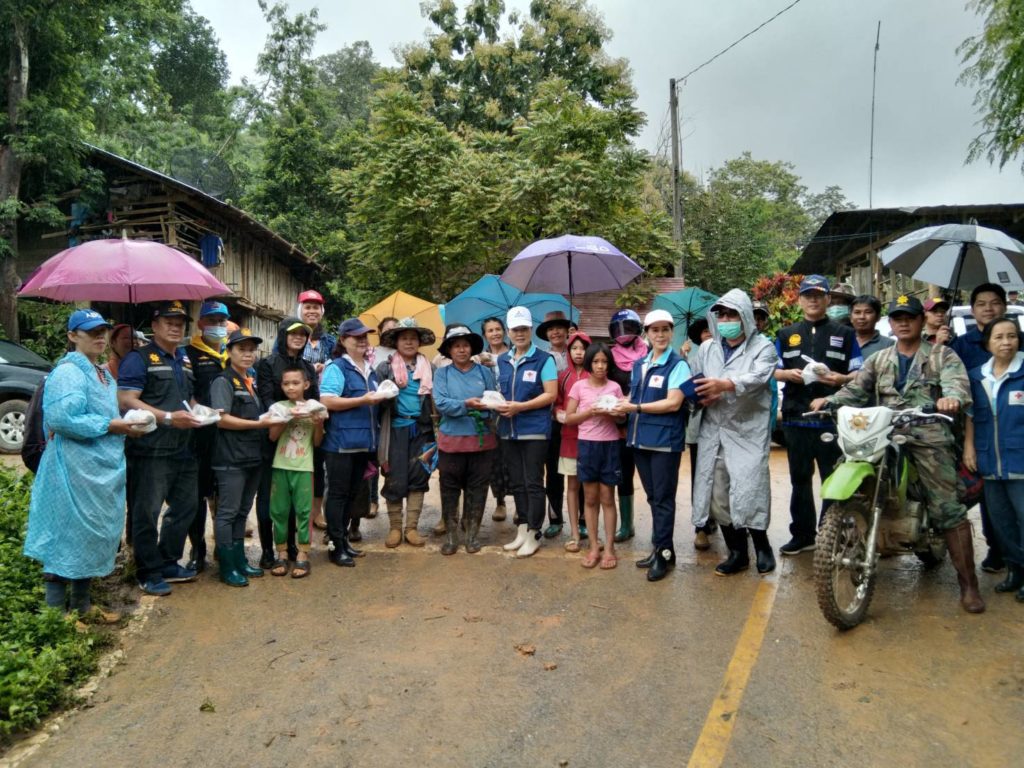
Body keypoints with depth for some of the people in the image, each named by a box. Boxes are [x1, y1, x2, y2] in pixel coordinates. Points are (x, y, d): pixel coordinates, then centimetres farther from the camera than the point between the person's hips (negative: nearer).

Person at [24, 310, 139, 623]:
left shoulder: (103, 374, 17)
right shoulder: (68, 371, -13)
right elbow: (63, 418, -24)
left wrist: (126, 424, 5)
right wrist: (112, 425, -18)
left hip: (104, 468, 10)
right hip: (74, 470, -9)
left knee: (94, 538, 15)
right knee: (69, 539, -3)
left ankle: (81, 605, 27)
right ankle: (56, 610, 9)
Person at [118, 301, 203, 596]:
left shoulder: (185, 361, 17)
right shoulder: (139, 358, -6)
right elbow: (126, 400, -16)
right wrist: (168, 418, -23)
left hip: (183, 449, 8)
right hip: (151, 451, -8)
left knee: (184, 507, 15)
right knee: (147, 513, 1)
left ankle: (169, 563, 30)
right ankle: (149, 573, 13)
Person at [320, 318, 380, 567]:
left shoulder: (369, 369, 17)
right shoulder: (336, 367, -8)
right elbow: (327, 401, -19)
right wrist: (364, 400, -21)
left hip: (363, 441, 8)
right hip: (341, 442, -8)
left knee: (352, 493, 15)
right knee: (338, 494, 0)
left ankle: (343, 539, 26)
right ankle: (334, 546, 8)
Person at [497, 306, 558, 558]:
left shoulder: (543, 359, -5)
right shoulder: (502, 361, 12)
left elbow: (550, 395, -12)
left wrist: (520, 407, -19)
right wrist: (497, 404, -5)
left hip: (534, 430, -6)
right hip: (509, 431, 6)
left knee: (533, 483, -1)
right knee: (516, 483, 12)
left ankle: (534, 534, 9)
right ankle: (522, 530, 23)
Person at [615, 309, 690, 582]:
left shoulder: (677, 364, -8)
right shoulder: (638, 365, 13)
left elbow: (673, 403, -17)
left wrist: (635, 408, -18)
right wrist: (622, 405, -3)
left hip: (665, 440, -7)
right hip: (640, 439, 7)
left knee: (663, 498, 1)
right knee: (652, 497, 14)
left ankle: (664, 553, 10)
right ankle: (661, 547, 26)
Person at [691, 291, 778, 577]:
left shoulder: (762, 347, -2)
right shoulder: (707, 348, 13)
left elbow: (759, 378, -20)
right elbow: (693, 385, 11)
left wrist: (725, 384, -37)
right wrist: (704, 396, -12)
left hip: (748, 433, -5)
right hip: (714, 433, 5)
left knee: (748, 494, -7)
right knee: (718, 496, 7)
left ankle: (762, 547, 18)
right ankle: (737, 552, 23)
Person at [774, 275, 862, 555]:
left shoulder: (844, 334, 10)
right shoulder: (786, 335, 17)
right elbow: (771, 371, 12)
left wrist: (840, 379, -16)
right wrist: (787, 374, -9)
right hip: (796, 419, 3)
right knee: (800, 479, 9)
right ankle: (802, 534, 17)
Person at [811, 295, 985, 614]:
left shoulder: (942, 355, 9)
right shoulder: (878, 360, 21)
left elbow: (957, 383, -10)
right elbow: (855, 390, 13)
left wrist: (952, 398, -34)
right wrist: (828, 400, -7)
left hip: (929, 436, -3)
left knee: (949, 509, -7)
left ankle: (968, 582, 1)